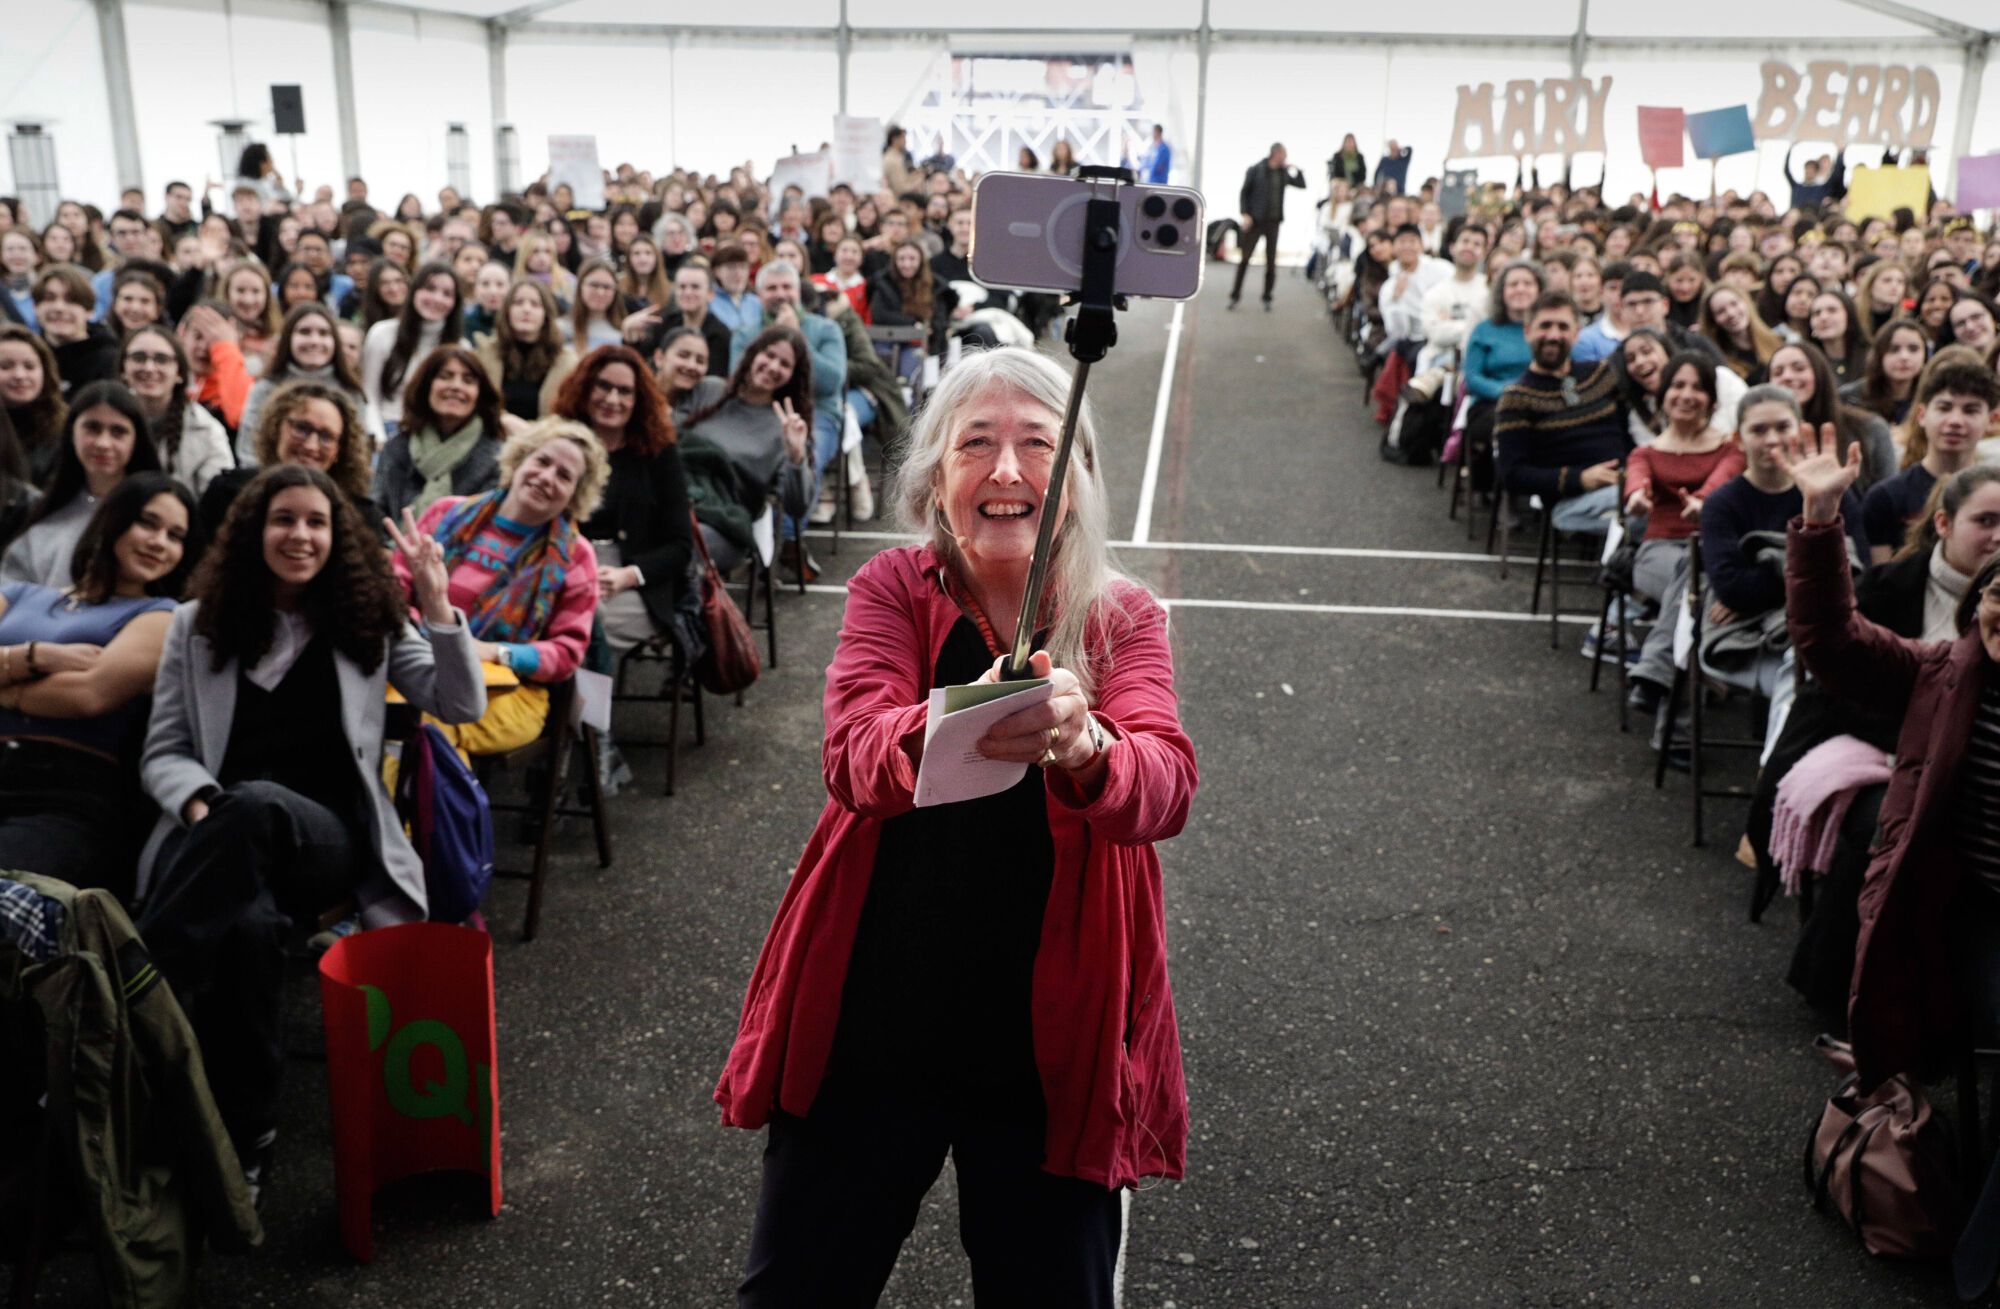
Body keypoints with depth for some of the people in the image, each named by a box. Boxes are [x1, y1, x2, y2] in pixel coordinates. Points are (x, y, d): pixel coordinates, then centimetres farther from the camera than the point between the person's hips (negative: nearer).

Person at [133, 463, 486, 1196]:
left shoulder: (369, 621, 15)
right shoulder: (198, 624, 16)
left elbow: (462, 707, 5)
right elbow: (162, 752, 11)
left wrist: (438, 605, -7)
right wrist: (200, 802, -14)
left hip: (329, 835, -1)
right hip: (218, 835, 1)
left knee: (255, 806, -40)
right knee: (246, 925, -39)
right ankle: (242, 1136, -31)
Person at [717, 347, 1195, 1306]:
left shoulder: (1123, 618, -4)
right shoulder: (892, 589, -5)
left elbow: (1165, 786, -22)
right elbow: (853, 753, -22)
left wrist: (1080, 745, -45)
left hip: (1051, 1046, 0)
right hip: (871, 1024, 1)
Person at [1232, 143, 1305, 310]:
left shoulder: (1283, 173, 7)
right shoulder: (1255, 170, -4)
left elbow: (1302, 185, 12)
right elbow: (1244, 193, -3)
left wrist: (1295, 169, -1)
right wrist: (1245, 214, -13)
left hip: (1273, 221, 3)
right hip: (1255, 220, -3)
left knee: (1271, 262, 3)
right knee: (1245, 259, -2)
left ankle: (1267, 298, 11)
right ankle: (1235, 295, 6)